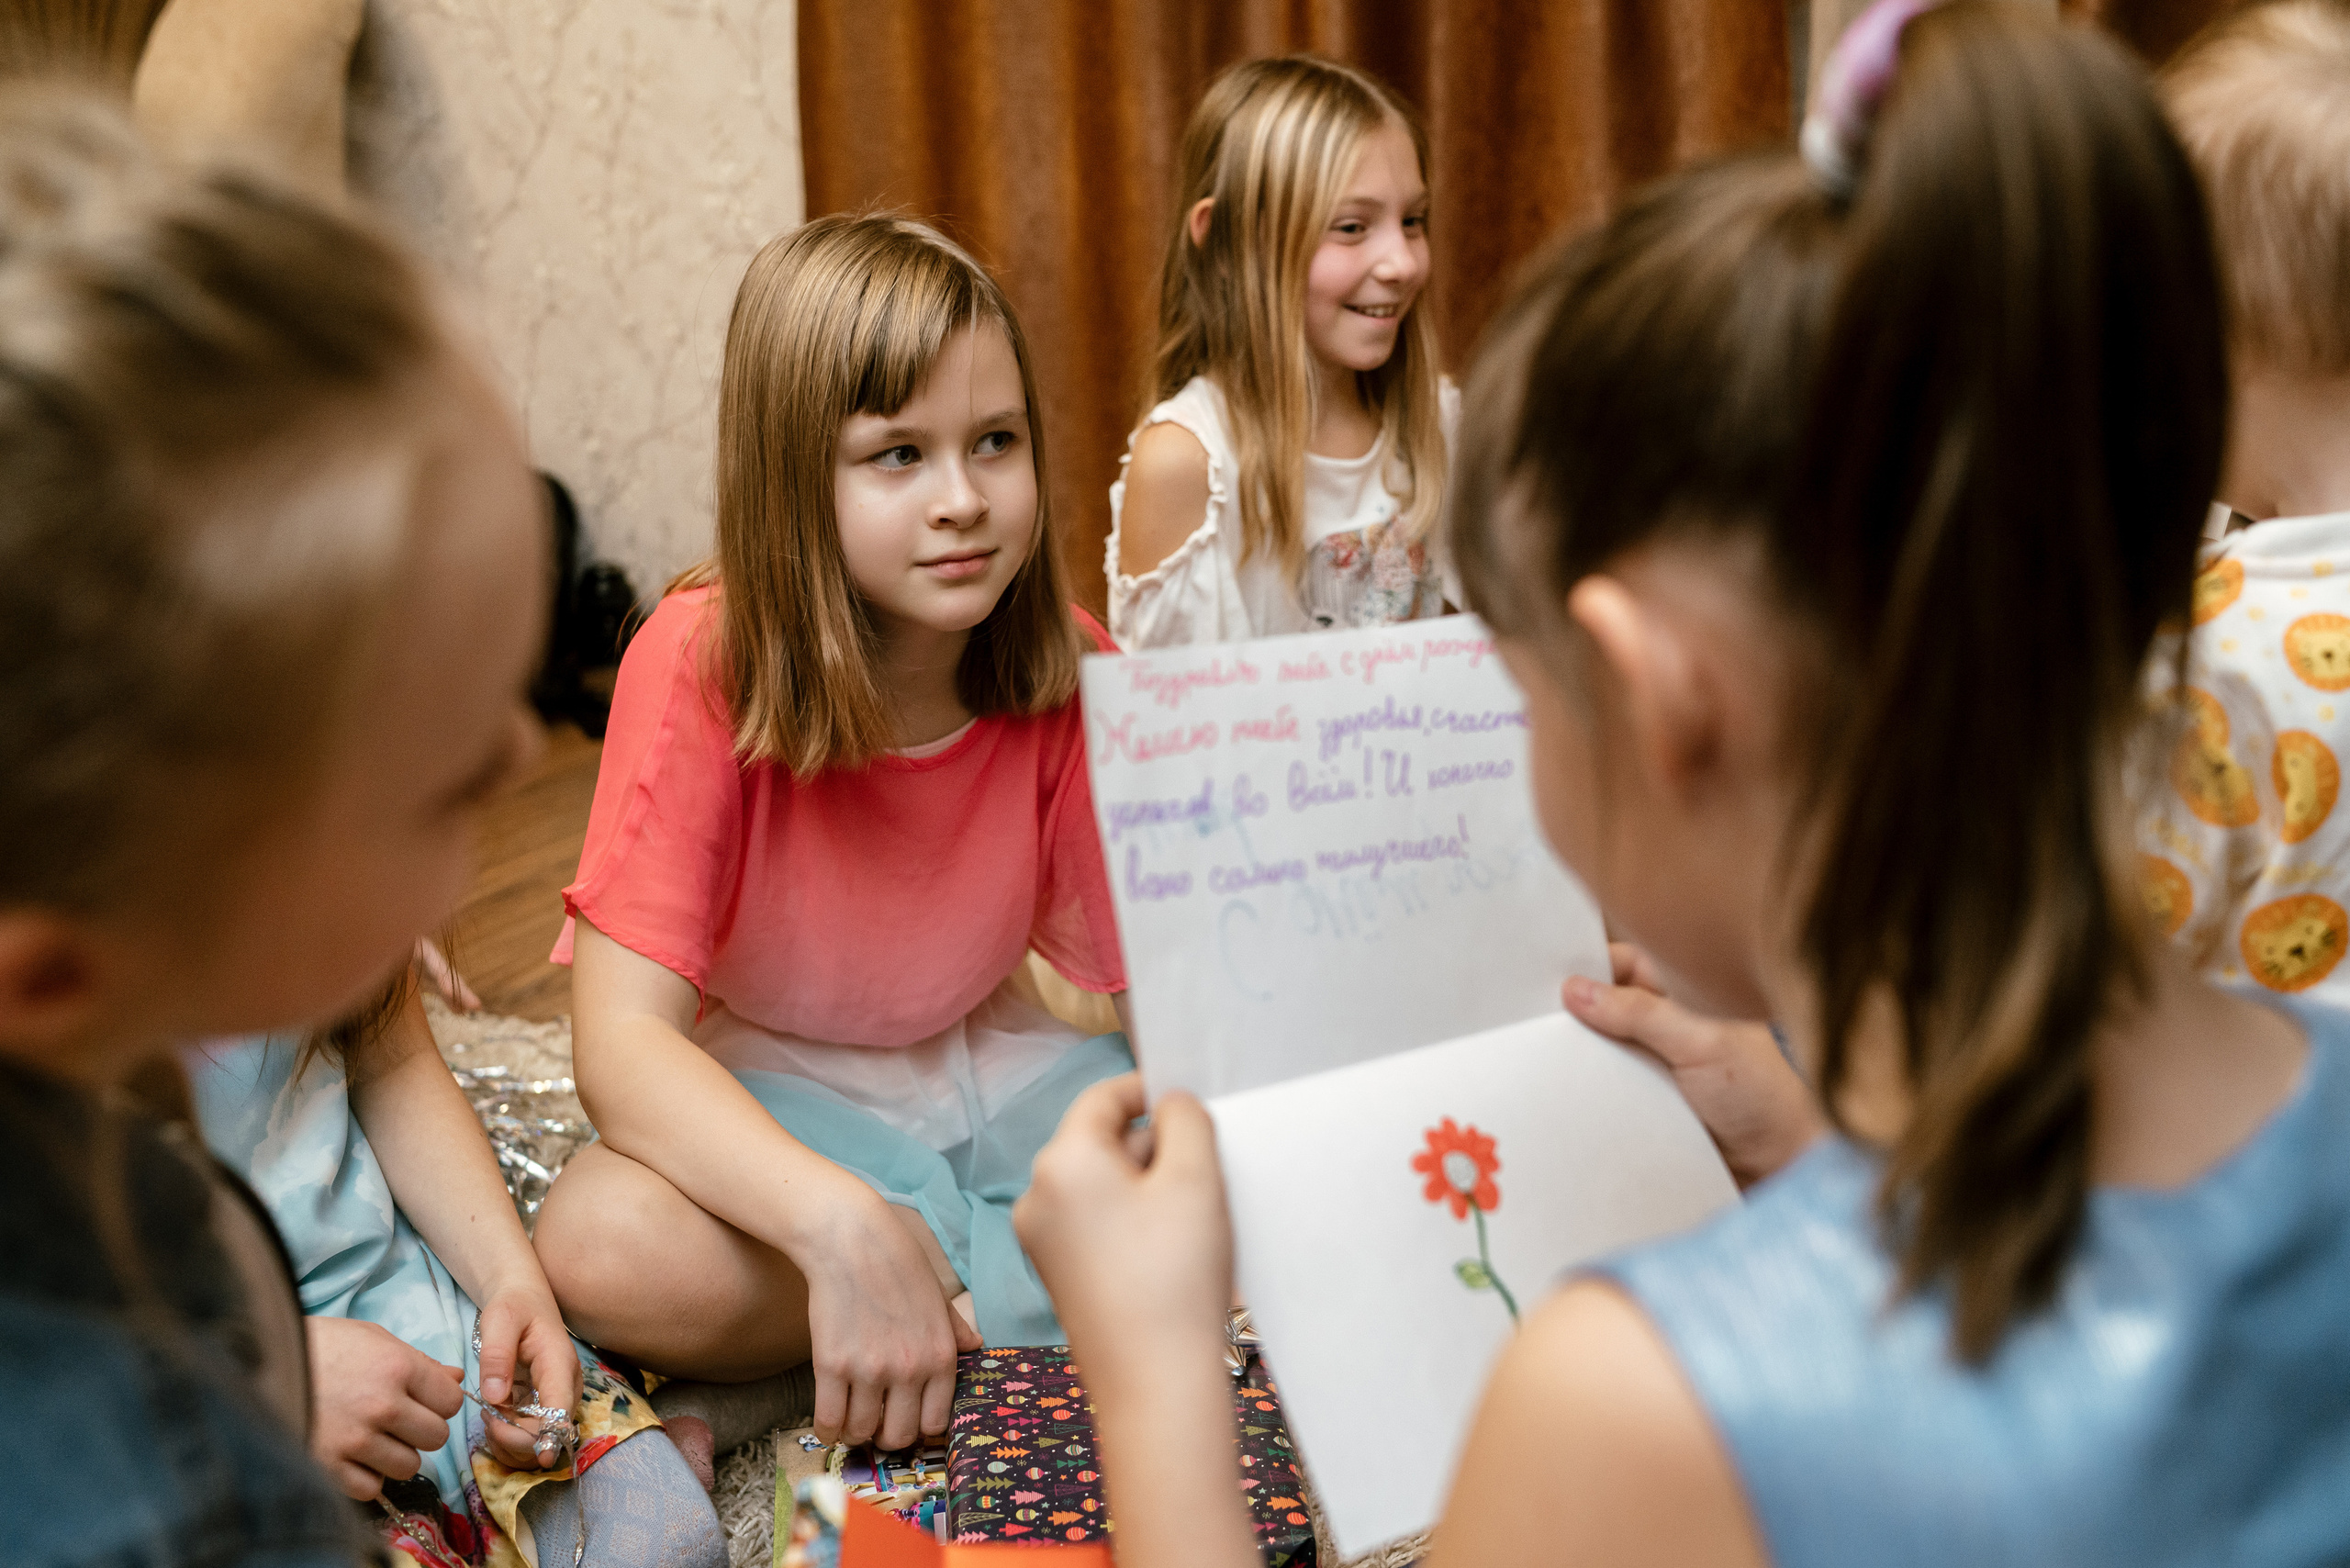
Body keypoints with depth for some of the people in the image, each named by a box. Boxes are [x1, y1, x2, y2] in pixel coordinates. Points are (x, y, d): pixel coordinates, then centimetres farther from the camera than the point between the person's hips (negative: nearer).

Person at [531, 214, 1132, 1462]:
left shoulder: (1069, 677, -13)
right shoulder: (701, 666, -23)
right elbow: (622, 1037, -31)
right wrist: (841, 1221, -46)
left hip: (995, 1067, 4)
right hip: (765, 1097, -4)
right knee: (604, 1250, -36)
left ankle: (771, 1384, -16)